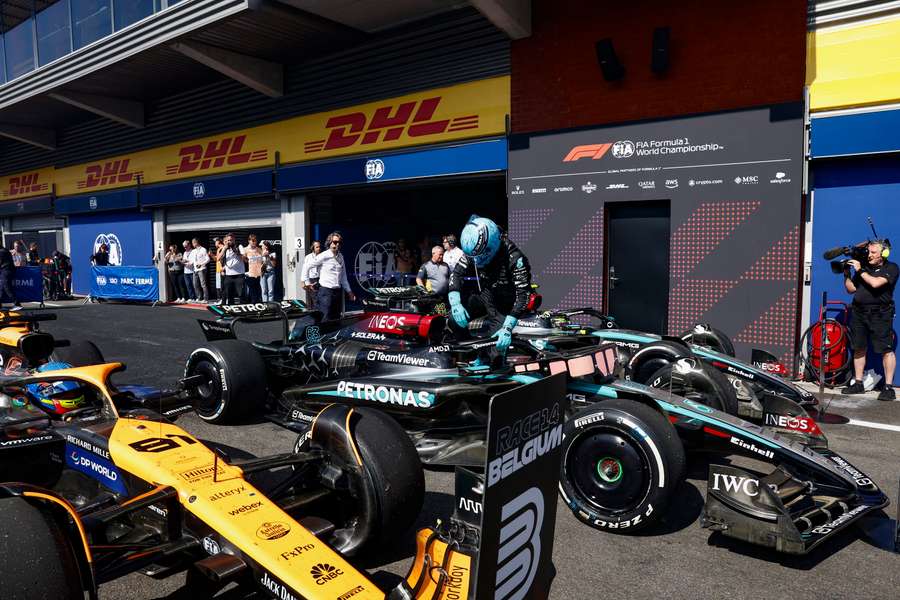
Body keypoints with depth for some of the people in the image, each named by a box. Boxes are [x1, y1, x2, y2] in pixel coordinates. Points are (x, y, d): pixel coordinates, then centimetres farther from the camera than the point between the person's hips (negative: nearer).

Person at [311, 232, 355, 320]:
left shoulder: (340, 257, 10)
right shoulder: (323, 256, -10)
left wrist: (349, 291, 17)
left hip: (337, 292, 7)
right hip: (326, 291, -7)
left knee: (336, 319, 12)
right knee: (326, 319, -7)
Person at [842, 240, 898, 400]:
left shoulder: (891, 268, 0)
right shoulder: (864, 266, 16)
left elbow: (875, 283, -17)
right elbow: (851, 289, 16)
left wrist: (860, 271, -8)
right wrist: (846, 274, 3)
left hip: (880, 314, -5)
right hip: (858, 312, 5)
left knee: (886, 350, -8)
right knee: (859, 349, 9)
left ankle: (889, 387, -5)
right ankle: (858, 383, 17)